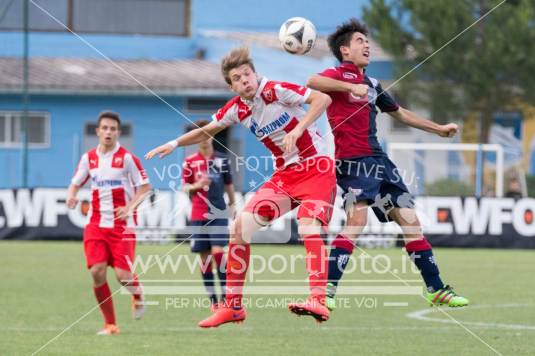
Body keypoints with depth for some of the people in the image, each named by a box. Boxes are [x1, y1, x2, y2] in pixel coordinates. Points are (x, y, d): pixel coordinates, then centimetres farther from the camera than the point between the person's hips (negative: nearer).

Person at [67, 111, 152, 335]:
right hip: (96, 223, 3)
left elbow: (145, 187, -3)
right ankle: (110, 324, 2)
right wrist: (71, 196, -6)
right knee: (97, 272, -11)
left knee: (123, 276, -12)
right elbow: (76, 183, 17)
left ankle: (137, 293, 27)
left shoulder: (127, 158, -5)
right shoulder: (88, 158, 7)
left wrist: (130, 207, -18)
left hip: (122, 224, -3)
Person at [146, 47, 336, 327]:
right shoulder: (237, 109, 2)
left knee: (308, 223, -31)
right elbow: (205, 131, 18)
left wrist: (298, 129, -33)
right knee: (240, 226, -3)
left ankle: (318, 300, -40)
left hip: (316, 167, -6)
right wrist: (174, 144, 7)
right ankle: (232, 306, 5)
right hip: (284, 175, 6)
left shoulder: (275, 91, -15)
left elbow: (323, 99, -23)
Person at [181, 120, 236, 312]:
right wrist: (196, 186, -16)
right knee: (205, 257, 2)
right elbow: (184, 187, 4)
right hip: (198, 215, 1)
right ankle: (212, 299, 9)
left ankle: (225, 294, -8)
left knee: (218, 251, -14)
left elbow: (229, 184, 15)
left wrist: (232, 205, 19)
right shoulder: (190, 161, 3)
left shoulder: (221, 159, 5)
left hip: (218, 213, -1)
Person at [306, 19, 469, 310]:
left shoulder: (371, 85, 21)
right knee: (356, 221, -25)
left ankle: (436, 290, 14)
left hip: (378, 160, 8)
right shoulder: (340, 75, -3)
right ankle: (326, 292, -24)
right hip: (353, 161, -8)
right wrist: (351, 87, -32)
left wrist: (438, 129, 38)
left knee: (411, 222, 7)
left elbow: (401, 113, 35)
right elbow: (312, 82, -26)